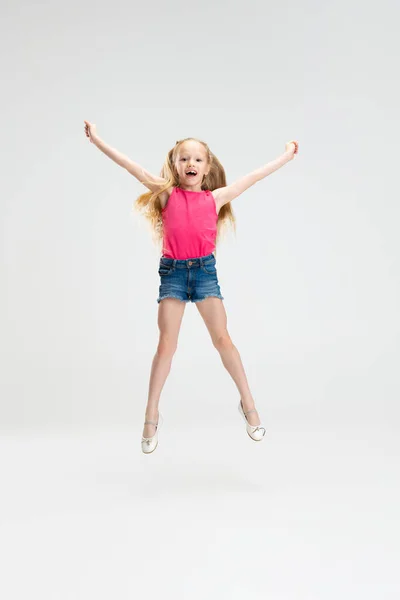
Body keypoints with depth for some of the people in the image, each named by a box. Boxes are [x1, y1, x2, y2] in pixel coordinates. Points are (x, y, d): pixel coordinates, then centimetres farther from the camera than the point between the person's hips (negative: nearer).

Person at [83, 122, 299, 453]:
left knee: (223, 338, 1)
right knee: (166, 343, -1)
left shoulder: (215, 197, 6)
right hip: (172, 271, -1)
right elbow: (135, 168, 1)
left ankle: (248, 403, 14)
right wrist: (98, 140, 0)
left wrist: (287, 155, 20)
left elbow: (253, 177, 13)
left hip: (205, 269, 1)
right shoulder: (166, 193, 3)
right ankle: (151, 416, 9)